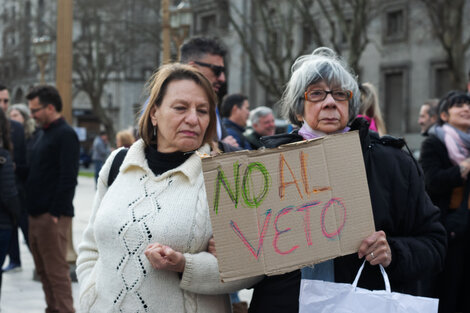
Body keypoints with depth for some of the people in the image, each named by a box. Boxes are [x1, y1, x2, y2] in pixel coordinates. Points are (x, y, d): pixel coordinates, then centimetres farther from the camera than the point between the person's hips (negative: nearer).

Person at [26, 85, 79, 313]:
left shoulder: (66, 135, -11)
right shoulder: (44, 133, 18)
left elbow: (68, 178, -18)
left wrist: (56, 213, -20)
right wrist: (31, 209, 14)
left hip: (53, 216, -10)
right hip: (37, 215, 10)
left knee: (56, 271, -7)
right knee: (43, 270, 13)